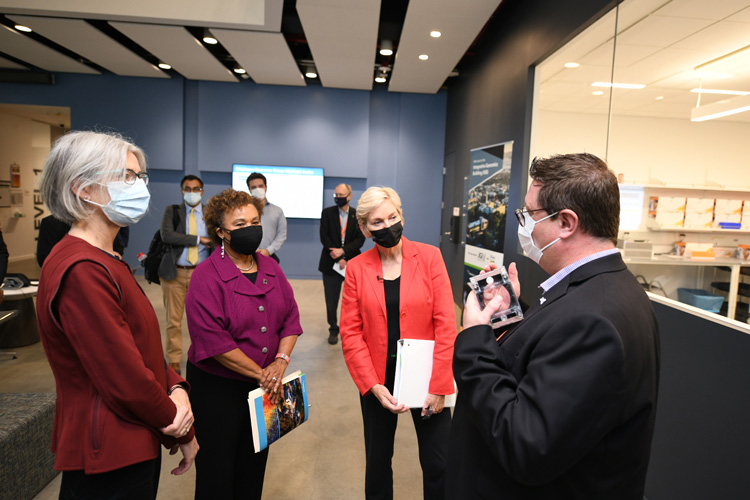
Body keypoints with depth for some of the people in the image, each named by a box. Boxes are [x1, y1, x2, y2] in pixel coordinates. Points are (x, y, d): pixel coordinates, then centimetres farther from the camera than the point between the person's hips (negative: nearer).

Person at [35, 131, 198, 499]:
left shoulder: (105, 261, 8)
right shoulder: (82, 270, -24)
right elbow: (125, 380, -24)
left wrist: (176, 389, -8)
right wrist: (182, 431, -10)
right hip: (109, 461, -9)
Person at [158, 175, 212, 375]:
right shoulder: (172, 211, 7)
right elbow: (166, 235, -10)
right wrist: (198, 239, -13)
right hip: (175, 273, 0)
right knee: (174, 319, 4)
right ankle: (174, 360, 17)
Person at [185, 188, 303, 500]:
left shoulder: (271, 268, 3)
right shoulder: (207, 276, -15)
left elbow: (291, 317, 4)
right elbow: (213, 340, -22)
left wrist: (281, 360, -11)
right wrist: (260, 374, -17)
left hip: (266, 388, 5)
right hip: (218, 388, -5)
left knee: (255, 463, 20)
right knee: (217, 473, 12)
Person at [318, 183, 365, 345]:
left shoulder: (358, 215, 2)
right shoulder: (327, 213, 3)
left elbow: (360, 239, -3)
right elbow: (324, 237, -3)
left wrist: (343, 251, -16)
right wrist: (339, 258, -10)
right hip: (331, 263, 0)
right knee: (331, 300, 5)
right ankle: (333, 330, 22)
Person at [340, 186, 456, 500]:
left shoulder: (429, 256, -7)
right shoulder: (357, 267, -4)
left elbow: (446, 323, -10)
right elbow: (350, 332, -5)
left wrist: (438, 385, -13)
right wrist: (373, 385, -12)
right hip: (378, 380, 2)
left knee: (438, 465, 7)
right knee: (377, 460, 18)